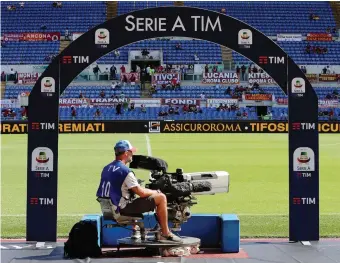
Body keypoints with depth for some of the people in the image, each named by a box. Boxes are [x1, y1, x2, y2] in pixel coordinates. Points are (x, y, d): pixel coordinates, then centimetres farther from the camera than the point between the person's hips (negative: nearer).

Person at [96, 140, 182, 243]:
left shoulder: (106, 168, 8)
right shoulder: (125, 170, -18)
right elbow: (141, 192, -18)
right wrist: (155, 192, 2)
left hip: (110, 208, 9)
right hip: (123, 209, -9)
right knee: (161, 197, -5)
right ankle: (165, 234, 2)